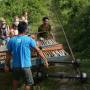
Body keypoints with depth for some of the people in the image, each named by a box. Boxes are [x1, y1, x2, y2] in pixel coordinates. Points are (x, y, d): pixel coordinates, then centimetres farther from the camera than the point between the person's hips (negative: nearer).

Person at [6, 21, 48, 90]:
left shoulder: (12, 40, -7)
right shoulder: (29, 40, -13)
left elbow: (9, 53, 4)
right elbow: (38, 51, -9)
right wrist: (45, 60, 2)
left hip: (15, 65, 4)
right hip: (25, 66, -3)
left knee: (15, 79, 28)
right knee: (28, 83, 12)